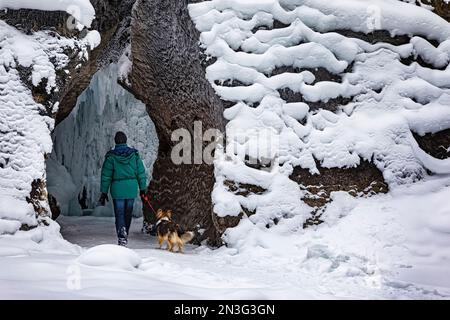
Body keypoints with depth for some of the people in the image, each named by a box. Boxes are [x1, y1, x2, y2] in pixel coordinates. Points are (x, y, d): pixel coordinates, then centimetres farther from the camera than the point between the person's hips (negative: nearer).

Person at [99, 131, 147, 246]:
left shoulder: (111, 156, -4)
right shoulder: (134, 154, 1)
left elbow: (106, 176, -3)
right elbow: (141, 172, 4)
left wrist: (104, 192, 3)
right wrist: (142, 188, 12)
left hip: (117, 189, -2)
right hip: (132, 188, 2)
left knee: (119, 213, 2)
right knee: (128, 213, 15)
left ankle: (122, 237, -19)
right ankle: (125, 236, 26)